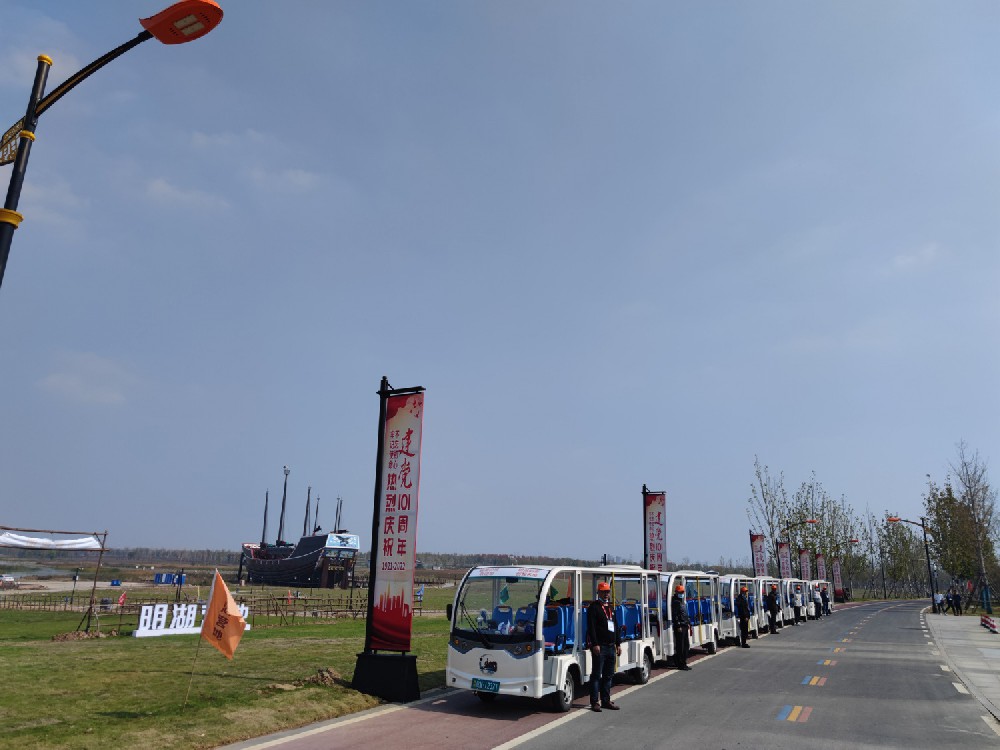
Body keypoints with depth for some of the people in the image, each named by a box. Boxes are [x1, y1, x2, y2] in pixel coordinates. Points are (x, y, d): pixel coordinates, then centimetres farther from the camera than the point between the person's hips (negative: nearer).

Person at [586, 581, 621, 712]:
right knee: (596, 675, -4)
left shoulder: (610, 607, 18)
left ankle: (606, 700, 20)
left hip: (611, 646, 8)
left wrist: (618, 643, 17)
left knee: (608, 675, 12)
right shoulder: (594, 607, -6)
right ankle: (594, 702, 1)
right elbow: (591, 627, -13)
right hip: (599, 646, -8)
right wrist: (595, 644, -20)